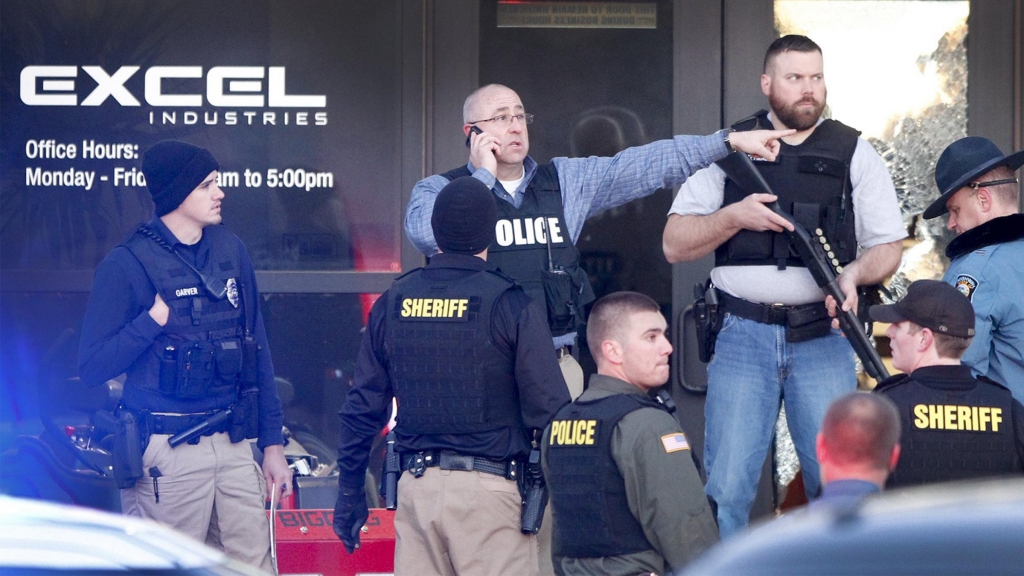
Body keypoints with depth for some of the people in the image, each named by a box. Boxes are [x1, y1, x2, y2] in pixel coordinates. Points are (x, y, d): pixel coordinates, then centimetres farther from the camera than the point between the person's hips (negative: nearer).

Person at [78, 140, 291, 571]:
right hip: (168, 452, -5)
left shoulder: (230, 252, 9)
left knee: (254, 567, 4)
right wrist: (154, 319, -17)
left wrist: (272, 441, 11)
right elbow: (92, 368, -9)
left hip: (233, 444, 5)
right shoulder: (128, 264, -6)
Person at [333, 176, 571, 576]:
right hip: (488, 485, -5)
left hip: (415, 485, 5)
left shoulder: (392, 303, 6)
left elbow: (362, 408, 9)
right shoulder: (510, 305, -7)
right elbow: (548, 408, -10)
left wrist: (350, 494, 17)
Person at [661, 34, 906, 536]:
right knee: (726, 488, -4)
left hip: (822, 339, 0)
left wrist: (855, 273, -11)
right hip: (743, 338, 0)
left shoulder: (854, 153, 9)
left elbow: (888, 245, 11)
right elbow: (675, 245, 6)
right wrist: (734, 217, -11)